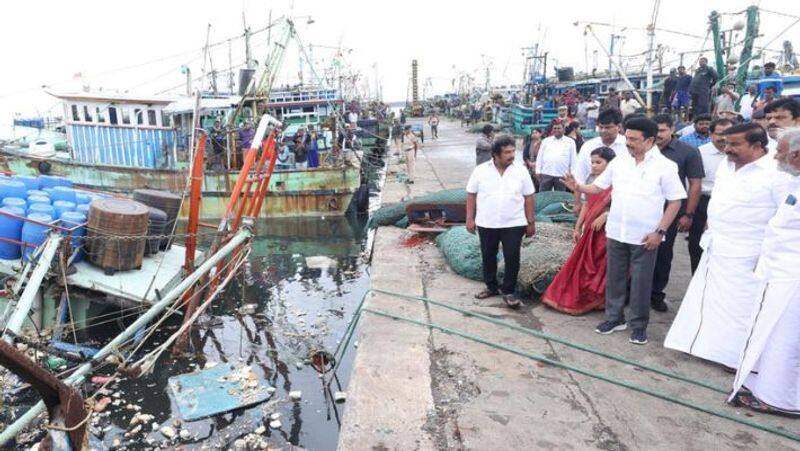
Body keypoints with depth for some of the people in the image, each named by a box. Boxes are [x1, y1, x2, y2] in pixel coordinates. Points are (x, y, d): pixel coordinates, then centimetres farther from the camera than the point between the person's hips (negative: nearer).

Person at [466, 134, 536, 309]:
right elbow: (471, 195, 2)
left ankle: (508, 291, 15)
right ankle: (491, 287, 31)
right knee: (488, 257, 13)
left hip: (514, 224, -1)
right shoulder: (480, 170, -4)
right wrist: (470, 219, -1)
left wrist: (531, 222, 1)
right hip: (486, 224, 1)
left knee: (512, 258, 0)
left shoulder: (521, 171, -3)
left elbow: (528, 198, 2)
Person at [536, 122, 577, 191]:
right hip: (546, 174, 1)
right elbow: (540, 157, 10)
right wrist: (538, 171, 3)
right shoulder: (546, 140, 10)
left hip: (562, 175, -1)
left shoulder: (570, 142, 7)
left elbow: (573, 159, 6)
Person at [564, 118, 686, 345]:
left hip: (645, 237, -4)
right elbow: (598, 186, 9)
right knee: (614, 277, 13)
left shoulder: (665, 166, -8)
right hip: (616, 232, 4)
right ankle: (614, 317, 29)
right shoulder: (619, 161, 3)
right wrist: (578, 187, -12)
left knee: (641, 282, 6)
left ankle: (639, 325, 22)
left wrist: (660, 231, -12)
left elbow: (675, 201, -5)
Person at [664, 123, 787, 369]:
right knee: (707, 300, 16)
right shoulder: (726, 166, 7)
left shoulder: (775, 173, -16)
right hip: (714, 249, 7)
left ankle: (737, 356, 17)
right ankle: (700, 342, 31)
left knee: (738, 307, 2)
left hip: (745, 257, -7)